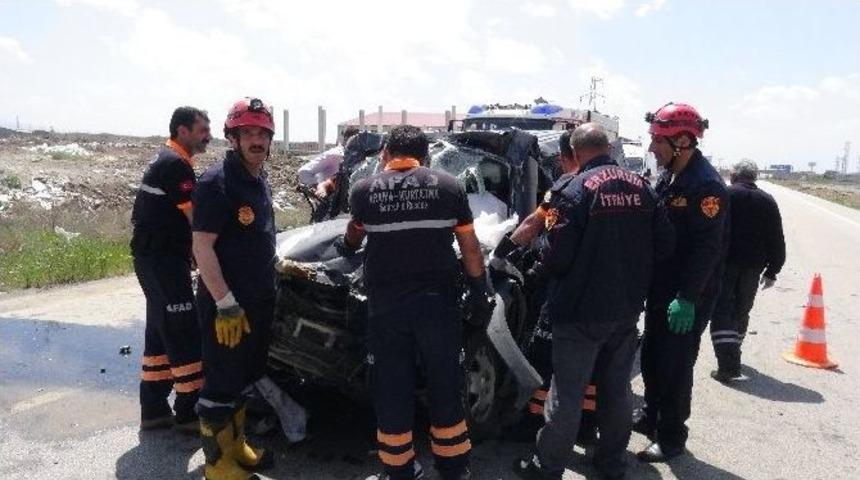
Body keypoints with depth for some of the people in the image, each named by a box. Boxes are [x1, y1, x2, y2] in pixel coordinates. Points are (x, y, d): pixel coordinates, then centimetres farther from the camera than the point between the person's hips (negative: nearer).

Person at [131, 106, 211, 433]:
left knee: (161, 332, 13)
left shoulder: (166, 161, 18)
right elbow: (197, 218, -18)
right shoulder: (175, 164, -14)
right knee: (185, 334, -5)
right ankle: (190, 412, 4)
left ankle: (154, 409, 21)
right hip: (162, 261, -10)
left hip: (156, 258, 10)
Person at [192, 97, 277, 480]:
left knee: (244, 379, 20)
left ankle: (236, 445, 36)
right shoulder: (216, 182, -16)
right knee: (221, 385, 4)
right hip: (226, 304, -9)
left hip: (260, 301, 9)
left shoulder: (259, 179, 11)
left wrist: (282, 266, 21)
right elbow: (202, 246, -20)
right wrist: (226, 304, -23)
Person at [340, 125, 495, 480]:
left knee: (391, 394, 11)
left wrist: (346, 245, 45)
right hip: (437, 303, 0)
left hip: (385, 306, 0)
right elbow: (470, 248, 2)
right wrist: (482, 295, 11)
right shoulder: (448, 186, 0)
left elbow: (354, 236, 23)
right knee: (445, 390, 13)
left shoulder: (364, 190, 3)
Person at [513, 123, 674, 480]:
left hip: (582, 311, -6)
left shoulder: (577, 190, -17)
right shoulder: (641, 186, 3)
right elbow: (664, 243, 5)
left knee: (567, 394, 5)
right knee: (617, 388, 18)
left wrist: (544, 243, 2)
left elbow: (556, 256, -20)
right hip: (628, 308, 6)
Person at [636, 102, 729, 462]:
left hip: (688, 297, -9)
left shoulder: (706, 185, -19)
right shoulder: (668, 178, 10)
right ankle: (651, 415, 38)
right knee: (651, 356, 19)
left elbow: (708, 248, -23)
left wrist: (687, 298, -24)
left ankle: (670, 438, 17)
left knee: (675, 365, 1)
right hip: (661, 288, 9)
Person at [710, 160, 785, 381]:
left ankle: (728, 363, -13)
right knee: (741, 311, 17)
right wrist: (772, 271, 13)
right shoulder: (767, 201, 7)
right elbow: (777, 240, 7)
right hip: (753, 266, 4)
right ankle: (732, 357, 32)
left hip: (723, 263, -4)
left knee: (721, 313, -2)